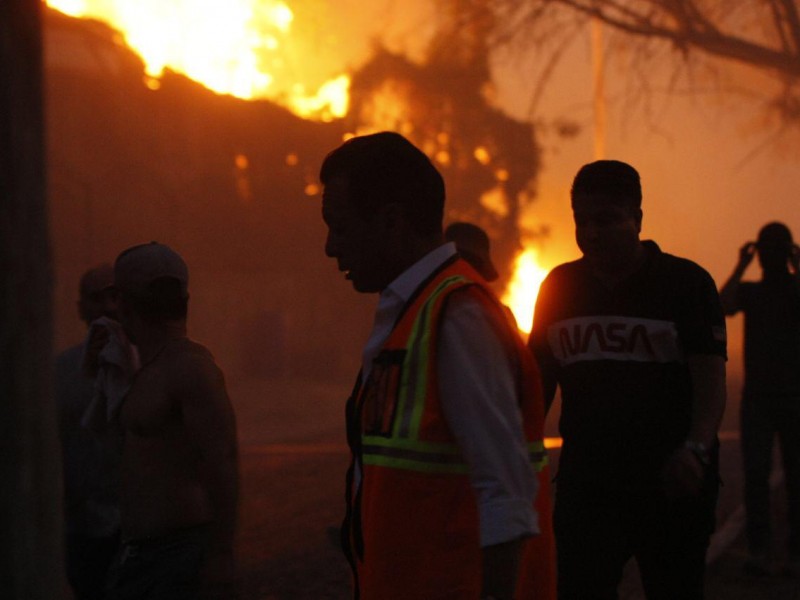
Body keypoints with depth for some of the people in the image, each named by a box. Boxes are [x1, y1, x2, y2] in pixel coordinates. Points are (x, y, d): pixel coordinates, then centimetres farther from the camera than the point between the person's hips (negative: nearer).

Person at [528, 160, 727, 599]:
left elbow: (711, 377, -11)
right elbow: (541, 378, 15)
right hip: (584, 482, 3)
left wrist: (696, 447, -28)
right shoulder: (560, 287, 9)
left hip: (670, 485, -3)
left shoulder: (686, 283, -2)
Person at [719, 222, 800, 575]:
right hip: (758, 396, 1)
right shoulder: (749, 290, 11)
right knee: (756, 474, -9)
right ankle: (759, 550, -11)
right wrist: (741, 267, -6)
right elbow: (724, 306, -9)